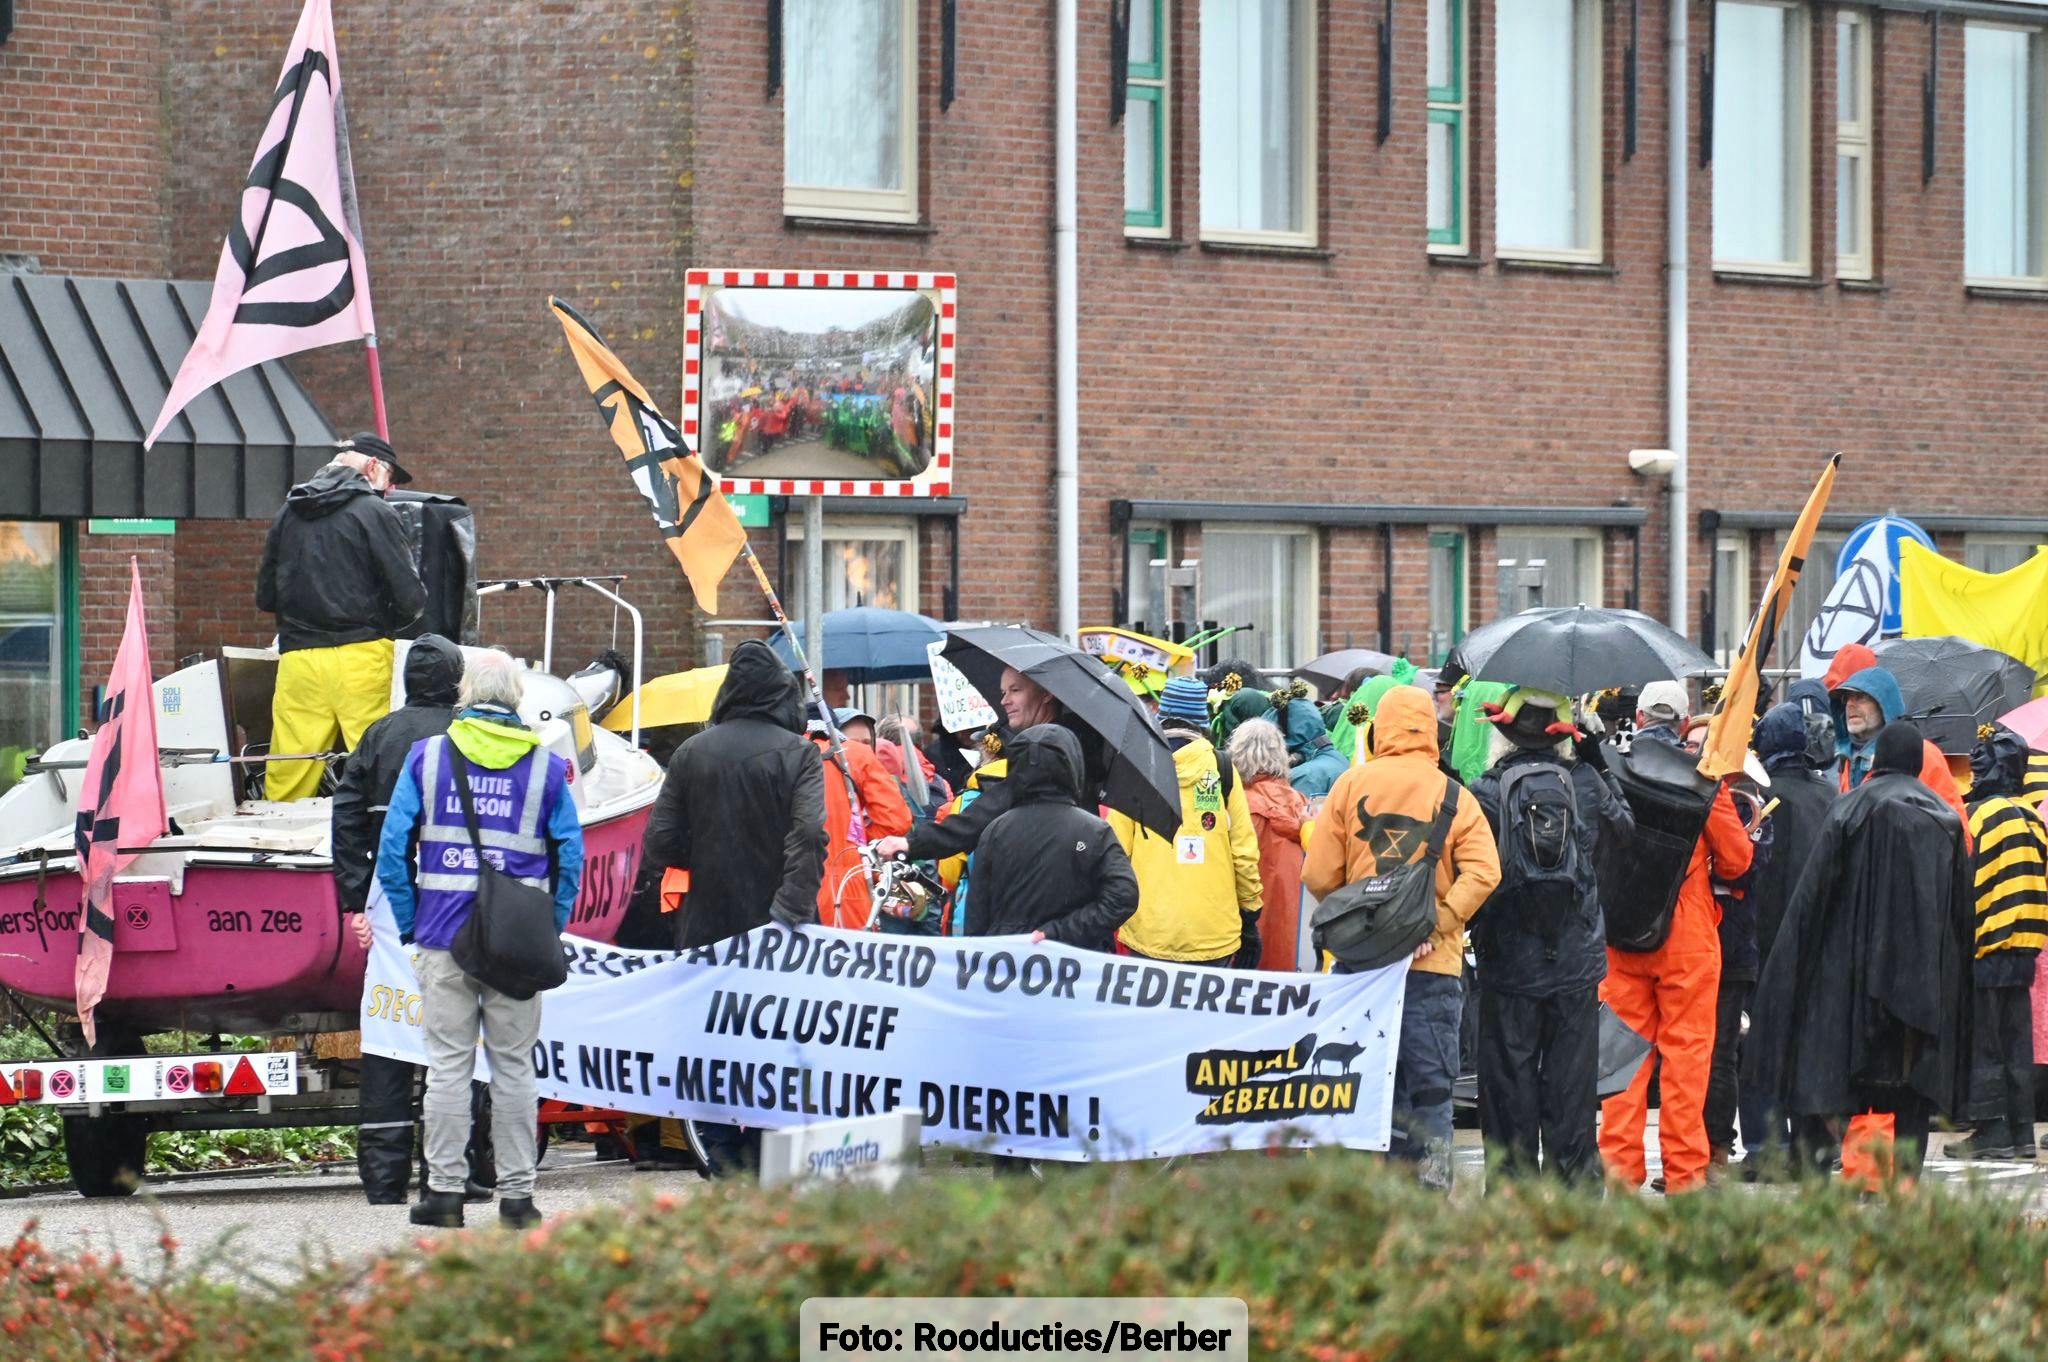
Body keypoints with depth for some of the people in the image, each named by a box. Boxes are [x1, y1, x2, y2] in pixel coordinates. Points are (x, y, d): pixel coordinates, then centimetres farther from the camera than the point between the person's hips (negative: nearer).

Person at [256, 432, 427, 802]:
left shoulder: (289, 513, 12)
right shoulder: (374, 512, -4)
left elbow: (265, 597, 16)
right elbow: (411, 597, -7)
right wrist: (381, 623, 12)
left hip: (297, 660, 5)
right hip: (360, 658, -5)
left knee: (286, 783, 4)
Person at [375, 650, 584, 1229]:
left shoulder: (426, 757, 2)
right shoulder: (546, 765, 3)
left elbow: (393, 848, 0)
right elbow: (571, 855, 2)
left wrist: (409, 924, 6)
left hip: (443, 938, 0)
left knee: (448, 1066, 3)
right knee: (514, 1067, 6)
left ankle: (444, 1189, 3)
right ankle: (516, 1192, 7)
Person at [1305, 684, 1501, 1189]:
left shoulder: (1350, 785, -1)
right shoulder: (1454, 796, -2)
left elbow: (1319, 875, -1)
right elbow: (1483, 873, -13)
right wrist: (1439, 924, -8)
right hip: (1432, 964, -1)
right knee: (1431, 1084, 4)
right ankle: (1432, 1183, 1)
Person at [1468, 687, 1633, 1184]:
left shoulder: (1487, 790, -10)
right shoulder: (1586, 782, -1)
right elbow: (1625, 825, 17)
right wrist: (1600, 764, 24)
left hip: (1510, 961, -2)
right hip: (1576, 958, 2)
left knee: (1510, 1073, 4)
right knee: (1572, 1075, 8)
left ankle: (1514, 1179, 3)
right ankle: (1576, 1174, 9)